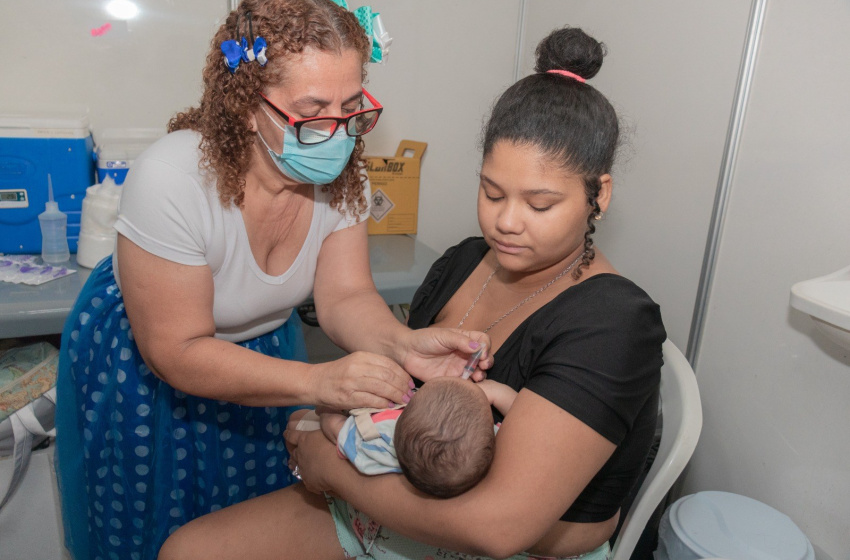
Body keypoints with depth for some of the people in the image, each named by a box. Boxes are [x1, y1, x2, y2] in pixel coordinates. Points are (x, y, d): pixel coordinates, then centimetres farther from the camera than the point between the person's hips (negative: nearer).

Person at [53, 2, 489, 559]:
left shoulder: (341, 173, -20)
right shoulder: (171, 179, -35)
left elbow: (345, 296, -18)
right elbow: (177, 352, -31)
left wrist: (402, 343, -40)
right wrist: (318, 381, -43)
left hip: (266, 344, 5)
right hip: (143, 362, -4)